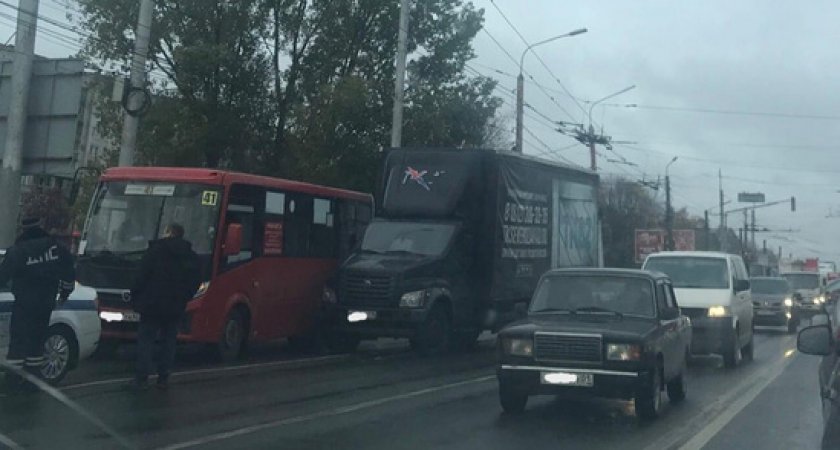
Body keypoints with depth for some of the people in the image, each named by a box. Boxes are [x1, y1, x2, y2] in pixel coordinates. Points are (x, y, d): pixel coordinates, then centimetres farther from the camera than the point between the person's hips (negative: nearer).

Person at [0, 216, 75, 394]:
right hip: (46, 305, 4)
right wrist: (66, 291, 22)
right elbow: (69, 271, 8)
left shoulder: (17, 251, -10)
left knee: (18, 341, 3)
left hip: (23, 305, -3)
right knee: (37, 340, 13)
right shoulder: (55, 247, 0)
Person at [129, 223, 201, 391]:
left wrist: (135, 297, 1)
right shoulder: (191, 256, 8)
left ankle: (142, 378, -2)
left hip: (153, 305, -4)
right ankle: (163, 378, 11)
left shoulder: (156, 250, -6)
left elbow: (142, 276, -8)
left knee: (146, 340, 2)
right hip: (176, 308, 4)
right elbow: (196, 282, 10)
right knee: (169, 341, 11)